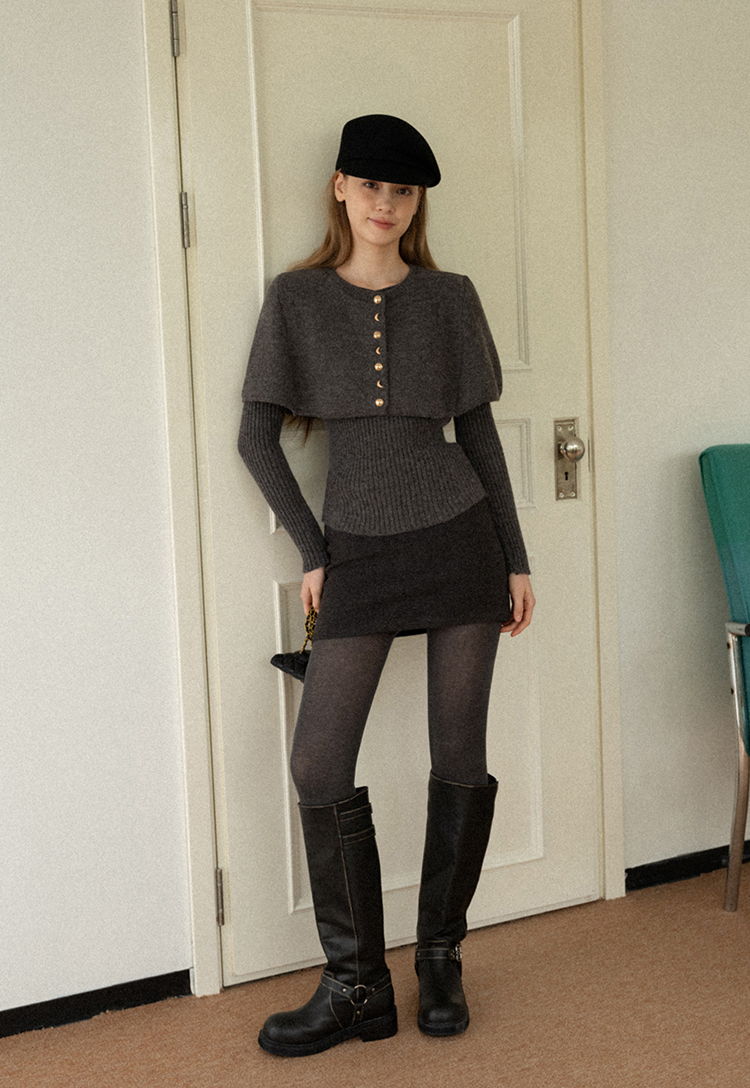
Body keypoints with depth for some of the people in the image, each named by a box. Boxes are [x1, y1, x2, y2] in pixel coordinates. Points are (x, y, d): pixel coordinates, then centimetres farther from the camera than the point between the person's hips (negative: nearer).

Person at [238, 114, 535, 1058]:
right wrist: (311, 551, -2)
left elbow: (479, 432, 8)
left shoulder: (449, 298, 5)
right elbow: (257, 435, 2)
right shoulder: (296, 298, 3)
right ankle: (357, 986, 10)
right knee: (320, 766, -4)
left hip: (460, 537, 0)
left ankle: (440, 960, 23)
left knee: (460, 760, 5)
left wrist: (516, 559, 7)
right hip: (359, 554, 0)